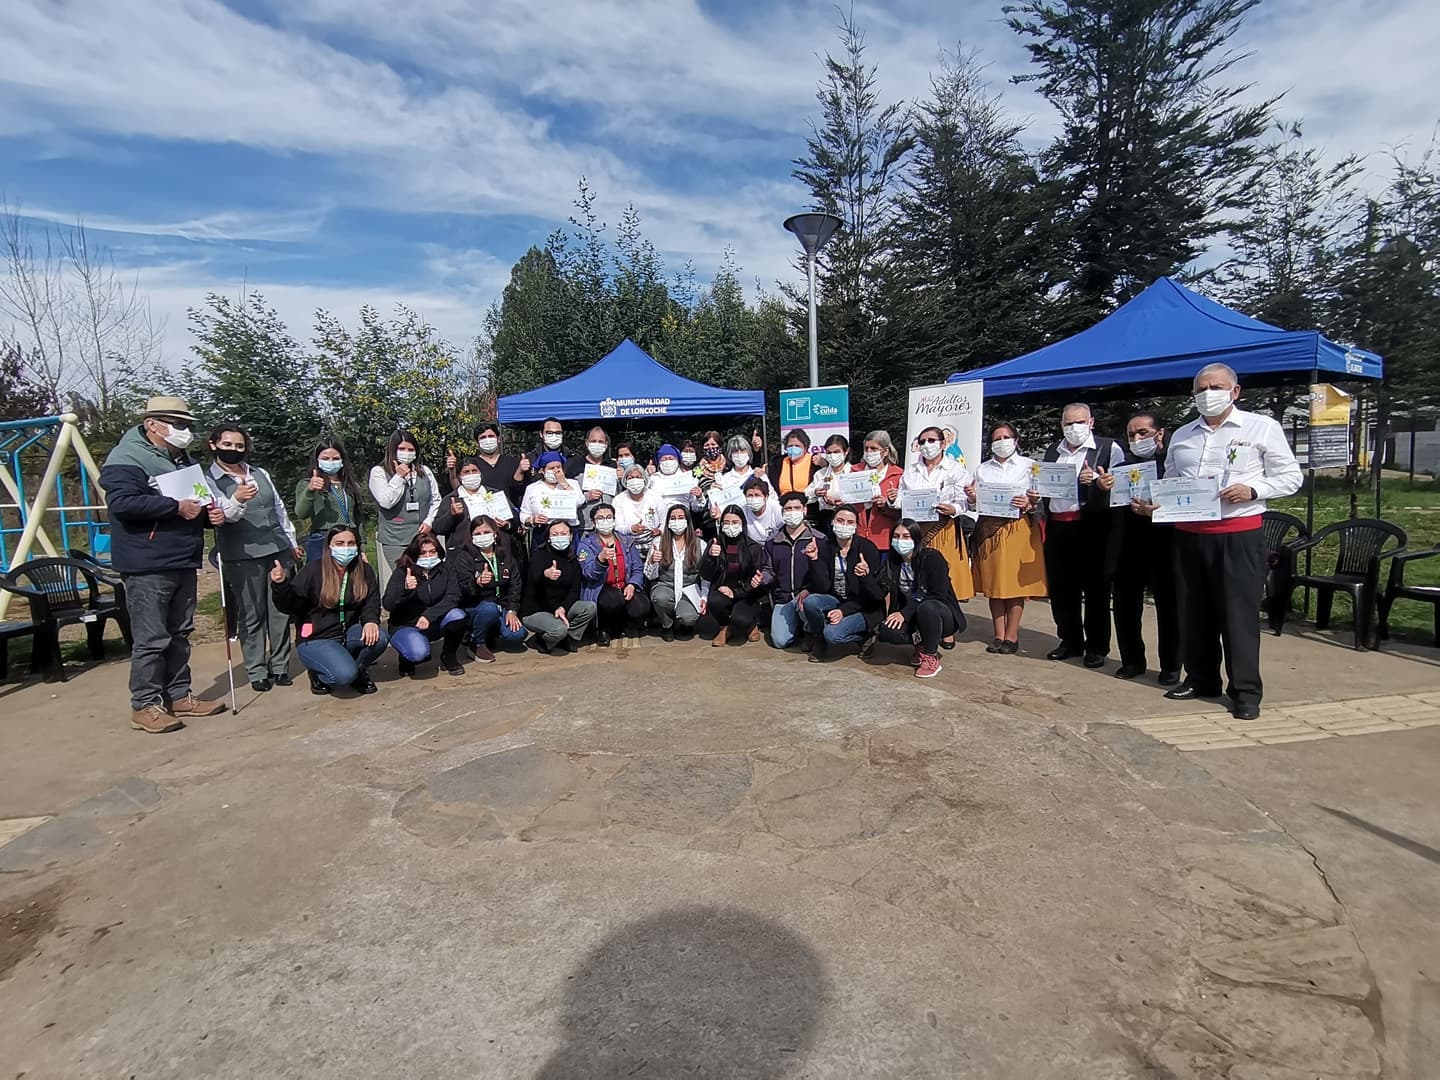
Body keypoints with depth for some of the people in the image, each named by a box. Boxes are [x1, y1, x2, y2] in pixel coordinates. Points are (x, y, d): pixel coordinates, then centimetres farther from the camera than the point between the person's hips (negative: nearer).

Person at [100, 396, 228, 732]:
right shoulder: (127, 458, -10)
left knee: (180, 634, 14)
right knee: (151, 639, -5)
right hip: (148, 566, -9)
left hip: (183, 563, 9)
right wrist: (176, 507, -22)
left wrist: (211, 511, 7)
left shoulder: (182, 460, 18)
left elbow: (197, 497, 30)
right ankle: (145, 705, 5)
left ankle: (179, 695, 24)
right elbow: (122, 502, -25)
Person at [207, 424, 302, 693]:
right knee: (251, 616, 0)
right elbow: (225, 513, -16)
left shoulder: (260, 473, 15)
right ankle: (257, 672, 9)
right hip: (243, 557, -4)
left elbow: (279, 509, 21)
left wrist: (292, 542, 21)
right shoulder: (209, 480, -1)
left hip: (279, 550, 5)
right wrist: (237, 500, -38)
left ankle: (280, 667, 14)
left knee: (281, 611, 5)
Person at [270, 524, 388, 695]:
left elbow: (371, 601, -3)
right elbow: (290, 606, -11)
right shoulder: (313, 569, -11)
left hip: (348, 634, 4)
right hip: (315, 639, -4)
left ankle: (359, 671, 5)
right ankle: (318, 674, 8)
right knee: (344, 675, -29)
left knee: (379, 637, -27)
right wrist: (281, 585, -31)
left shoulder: (364, 570, -1)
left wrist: (370, 620, -25)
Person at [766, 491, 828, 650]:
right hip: (783, 598, 3)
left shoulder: (819, 540, 0)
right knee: (780, 641, -16)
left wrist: (808, 591, -22)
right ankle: (798, 625, 20)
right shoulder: (772, 542, 11)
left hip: (808, 595, -3)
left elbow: (825, 576, -5)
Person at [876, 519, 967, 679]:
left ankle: (932, 657, -17)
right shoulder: (893, 562, 0)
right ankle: (922, 643, 3)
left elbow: (938, 596, -21)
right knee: (886, 630, -26)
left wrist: (905, 613, -24)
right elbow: (888, 594, 0)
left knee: (926, 607, -39)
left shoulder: (932, 557, -16)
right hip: (914, 618, 5)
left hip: (943, 615, -4)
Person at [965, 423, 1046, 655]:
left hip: (1018, 528, -3)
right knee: (993, 583, 3)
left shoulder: (1029, 465, 7)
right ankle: (999, 635, 11)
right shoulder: (982, 469, 15)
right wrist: (972, 498, -7)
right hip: (989, 529, 3)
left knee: (1016, 583, -2)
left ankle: (1011, 635, 5)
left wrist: (1028, 503, -19)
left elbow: (1040, 500, 1)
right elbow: (975, 503, 14)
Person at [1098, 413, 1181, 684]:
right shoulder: (1124, 464, 10)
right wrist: (1102, 488, -13)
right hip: (1130, 542, 5)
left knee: (1168, 604, 4)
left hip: (1164, 542, -4)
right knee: (1124, 601, 8)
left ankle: (1171, 666, 17)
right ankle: (1132, 660, 23)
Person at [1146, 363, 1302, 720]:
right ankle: (1200, 678, 25)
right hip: (1189, 534, 5)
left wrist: (1252, 490, -16)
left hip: (1239, 534, -5)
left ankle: (1245, 690, 7)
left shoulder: (1262, 428, 1)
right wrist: (1153, 503, -1)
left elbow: (1290, 477, 1)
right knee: (1195, 611, 12)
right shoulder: (1182, 435, 14)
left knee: (1239, 613, -3)